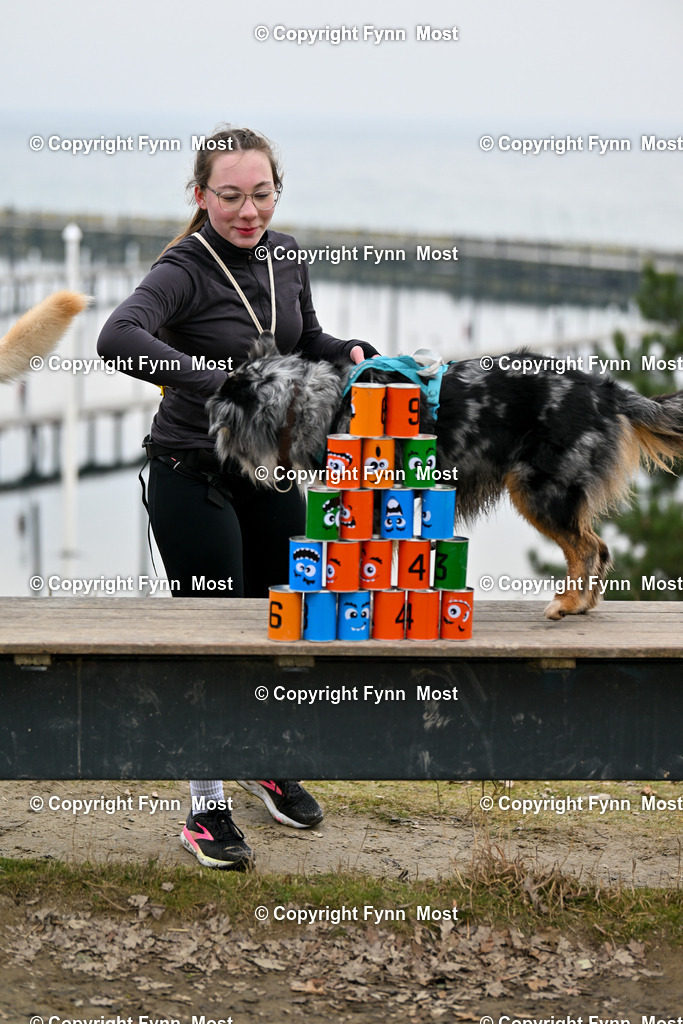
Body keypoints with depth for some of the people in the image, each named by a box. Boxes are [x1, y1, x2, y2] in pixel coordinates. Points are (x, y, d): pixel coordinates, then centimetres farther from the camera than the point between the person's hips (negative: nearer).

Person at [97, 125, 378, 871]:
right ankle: (206, 808, 13)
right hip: (193, 476, -6)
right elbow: (118, 338, -39)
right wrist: (218, 382, -46)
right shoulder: (185, 270, -20)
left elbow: (304, 342, 17)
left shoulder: (284, 258, 1)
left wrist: (354, 354, -4)